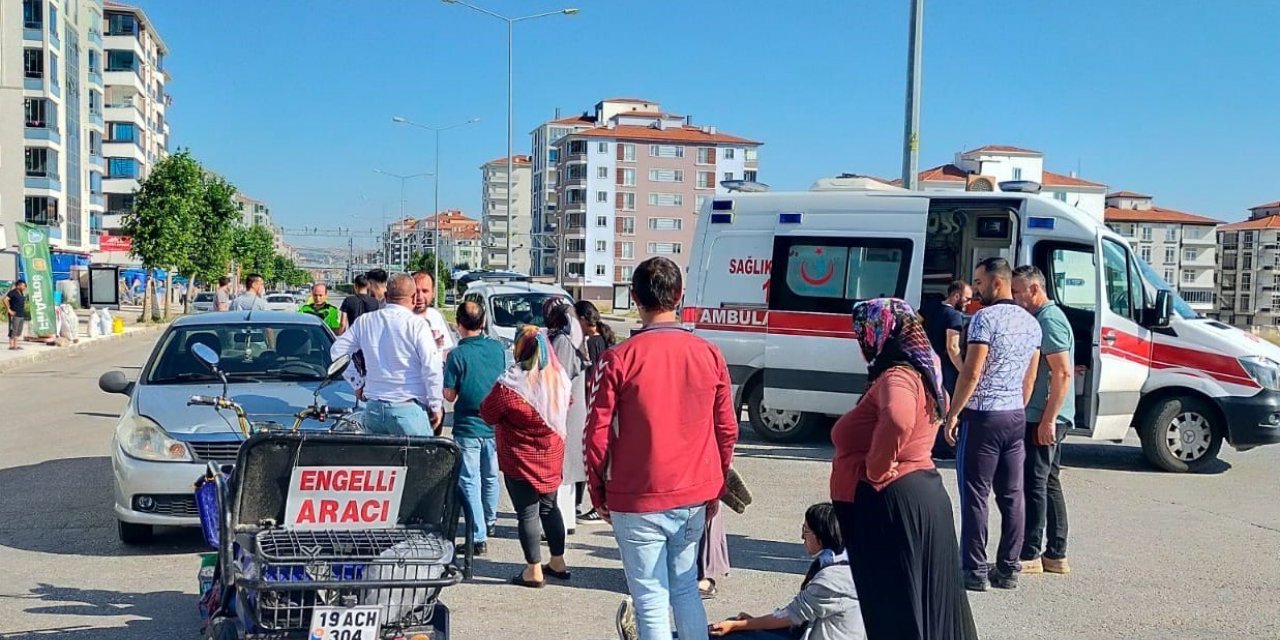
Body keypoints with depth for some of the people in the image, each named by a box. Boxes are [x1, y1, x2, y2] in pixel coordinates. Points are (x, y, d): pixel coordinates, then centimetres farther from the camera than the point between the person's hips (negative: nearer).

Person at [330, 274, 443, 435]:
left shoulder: (364, 322, 7)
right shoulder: (417, 325, -9)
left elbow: (337, 351, 15)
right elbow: (432, 369, -12)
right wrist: (436, 406, -2)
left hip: (374, 408, 5)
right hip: (408, 410, -5)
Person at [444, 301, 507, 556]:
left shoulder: (457, 355, -15)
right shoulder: (498, 348, -2)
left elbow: (449, 395, -10)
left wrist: (444, 369, 3)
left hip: (467, 427, -5)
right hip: (495, 425, 5)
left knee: (469, 481, 0)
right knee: (490, 476, 22)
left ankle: (478, 537, -4)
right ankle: (489, 521, 40)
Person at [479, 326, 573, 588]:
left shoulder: (511, 385, -21)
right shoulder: (559, 379, -1)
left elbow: (488, 414, -12)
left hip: (522, 460, -6)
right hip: (552, 457, 6)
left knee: (527, 512, 3)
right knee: (549, 507, 19)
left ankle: (534, 571, 7)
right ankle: (558, 562, 28)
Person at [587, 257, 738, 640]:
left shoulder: (618, 359, -12)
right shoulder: (710, 355, -1)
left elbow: (598, 433, -10)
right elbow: (727, 430, 5)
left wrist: (598, 491, 5)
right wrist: (716, 489, 17)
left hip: (638, 502, -4)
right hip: (694, 500, 4)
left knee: (652, 602, 5)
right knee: (686, 589, 20)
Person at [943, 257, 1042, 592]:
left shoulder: (985, 318, -12)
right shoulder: (1031, 323, 12)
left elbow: (972, 372, -16)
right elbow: (1030, 378, 17)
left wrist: (952, 413, -11)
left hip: (982, 416, -8)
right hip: (1016, 417, 8)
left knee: (975, 495, -2)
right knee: (1012, 495, 9)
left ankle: (975, 571, 0)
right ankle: (1008, 569, 15)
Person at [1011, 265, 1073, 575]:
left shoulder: (1049, 320, -15)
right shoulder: (1044, 318, 16)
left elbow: (1063, 373, -23)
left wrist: (1047, 419, -24)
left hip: (1045, 419, -10)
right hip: (1046, 418, 10)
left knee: (1035, 484, -6)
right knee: (1048, 483, 14)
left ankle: (1030, 555, -1)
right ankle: (1056, 555, 20)